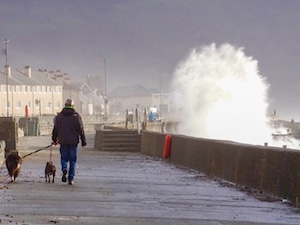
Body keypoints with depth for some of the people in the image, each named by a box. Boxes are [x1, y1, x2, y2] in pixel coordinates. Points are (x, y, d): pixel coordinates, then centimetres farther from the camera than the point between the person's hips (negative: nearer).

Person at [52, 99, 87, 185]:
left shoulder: (59, 116, 5)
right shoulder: (76, 115, -2)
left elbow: (55, 129, 10)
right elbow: (81, 129, -3)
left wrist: (54, 140, 22)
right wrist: (83, 141, 2)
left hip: (63, 141, 1)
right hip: (73, 142, -1)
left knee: (64, 158, 13)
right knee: (73, 160, 6)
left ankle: (64, 169, -19)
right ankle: (71, 179, 4)